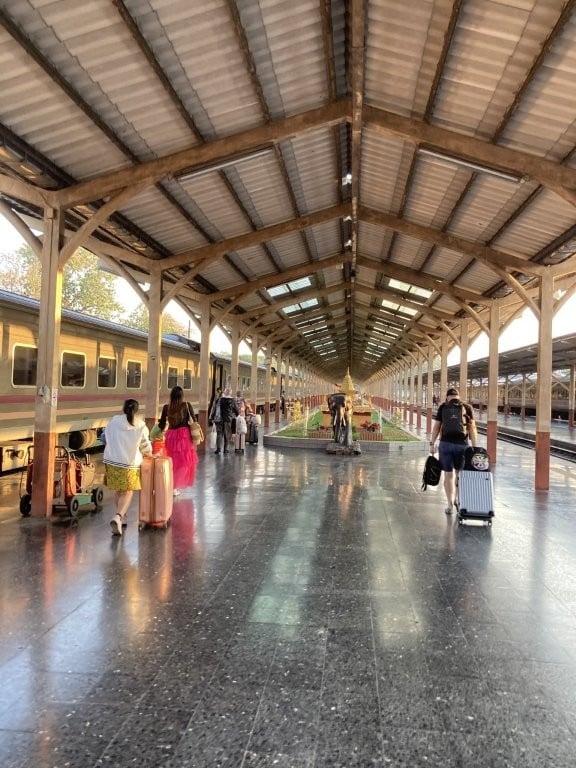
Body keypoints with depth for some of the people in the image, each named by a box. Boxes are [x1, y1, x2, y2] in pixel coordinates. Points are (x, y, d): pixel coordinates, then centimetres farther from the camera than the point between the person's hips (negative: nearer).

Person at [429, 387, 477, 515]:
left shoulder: (442, 407, 5)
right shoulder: (467, 407, 4)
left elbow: (436, 427, 3)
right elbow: (472, 428, -1)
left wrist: (432, 444, 8)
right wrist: (474, 447, 2)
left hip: (445, 444, 0)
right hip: (462, 444, 0)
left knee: (448, 475, 7)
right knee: (460, 473, 19)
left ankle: (450, 505, 7)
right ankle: (457, 499, 23)